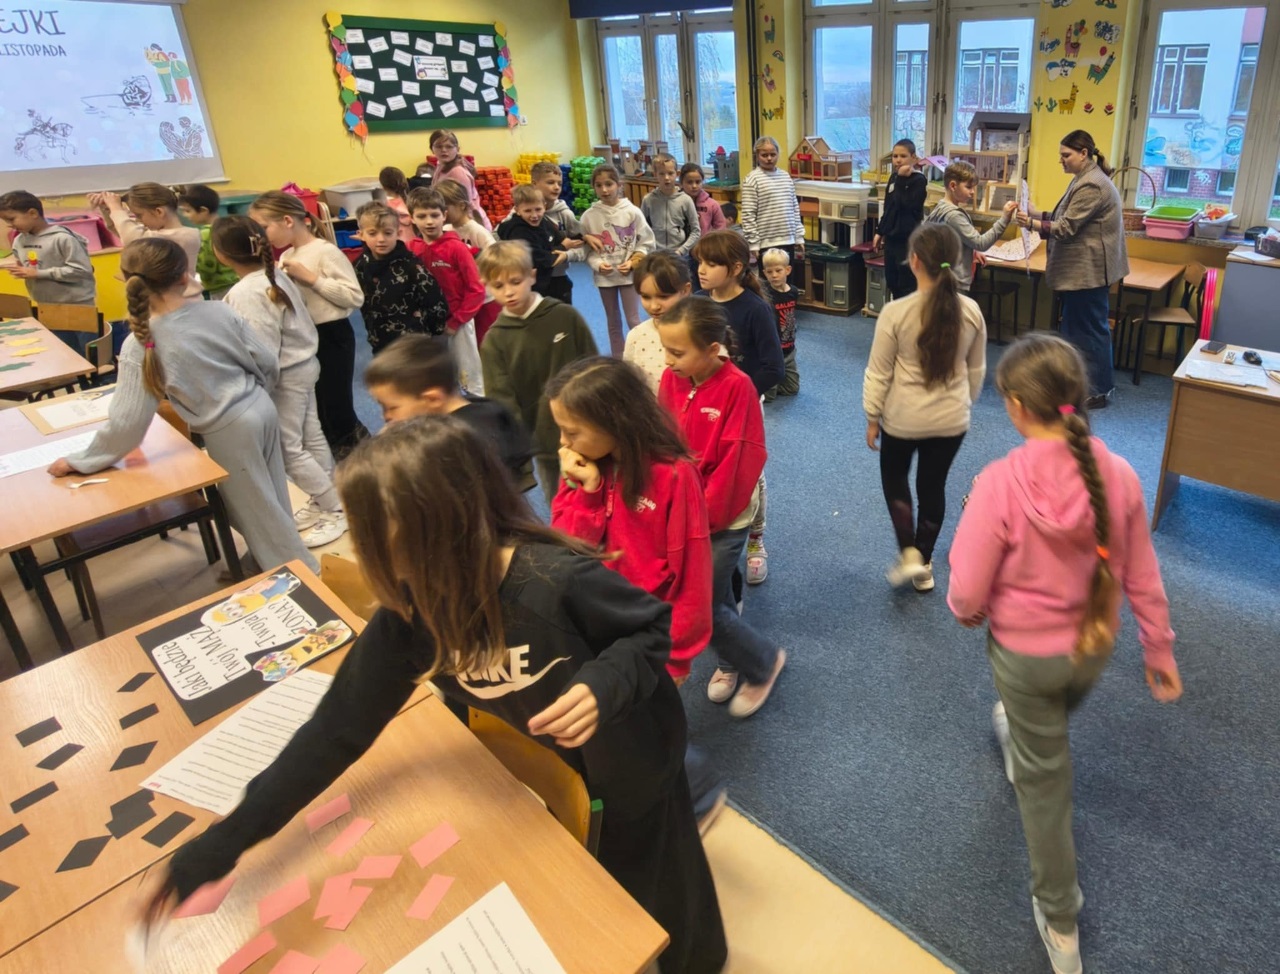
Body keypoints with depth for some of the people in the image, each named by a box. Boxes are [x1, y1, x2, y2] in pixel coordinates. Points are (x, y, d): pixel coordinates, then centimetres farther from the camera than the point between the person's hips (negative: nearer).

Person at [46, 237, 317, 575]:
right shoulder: (219, 310, -8)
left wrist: (79, 461, -1)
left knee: (257, 512, 12)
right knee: (271, 500, 21)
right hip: (262, 408, 5)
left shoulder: (140, 345, -17)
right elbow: (269, 363, -1)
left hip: (228, 431, -5)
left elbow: (127, 423, -17)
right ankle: (278, 565, 38)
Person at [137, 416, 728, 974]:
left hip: (629, 759, -4)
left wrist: (606, 683, -41)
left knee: (659, 893, 20)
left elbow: (653, 626, -20)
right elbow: (338, 728, -14)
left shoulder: (557, 580, -38)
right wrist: (220, 845, -14)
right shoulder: (407, 615, -21)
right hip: (552, 765, 4)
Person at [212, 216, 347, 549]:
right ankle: (323, 501, 30)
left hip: (284, 376, -9)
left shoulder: (245, 294, -24)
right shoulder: (277, 276, 1)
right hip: (303, 364, 9)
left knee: (288, 449, 2)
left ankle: (337, 509, 9)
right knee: (311, 438, 17)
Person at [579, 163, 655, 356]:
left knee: (633, 320, 2)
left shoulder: (632, 212, -8)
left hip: (629, 274, -2)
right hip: (604, 276, 2)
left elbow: (647, 243, -3)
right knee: (613, 322, 15)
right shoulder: (589, 215, -6)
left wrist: (633, 262, -15)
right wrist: (597, 264, -19)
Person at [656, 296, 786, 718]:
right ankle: (731, 661, 46)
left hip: (723, 518, -5)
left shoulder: (737, 387, -19)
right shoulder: (671, 379, -4)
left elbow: (738, 462, -18)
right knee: (715, 595, 18)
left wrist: (704, 516, -15)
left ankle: (765, 661, 23)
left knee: (698, 606, -3)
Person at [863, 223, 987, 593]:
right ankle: (924, 566, 31)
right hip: (951, 420, 3)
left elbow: (878, 374, -11)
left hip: (903, 419, -3)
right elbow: (976, 371, 6)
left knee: (894, 476, 23)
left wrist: (872, 418, 2)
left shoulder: (896, 312, -19)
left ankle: (908, 554, 13)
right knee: (934, 486, 18)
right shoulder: (971, 311, -7)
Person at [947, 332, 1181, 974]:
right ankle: (1017, 740, 73)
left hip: (1024, 652, -4)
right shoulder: (1118, 475, -17)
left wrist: (968, 610, 1)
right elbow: (1142, 578, -4)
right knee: (1051, 725, 37)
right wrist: (1159, 649, 12)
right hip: (1095, 647, 4)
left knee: (1045, 779, 17)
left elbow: (966, 596, -24)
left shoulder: (1000, 483, -31)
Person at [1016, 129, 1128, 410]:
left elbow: (1066, 228, -22)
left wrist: (1032, 223, -22)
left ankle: (1099, 390, 8)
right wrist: (1036, 213, 3)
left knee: (1091, 328, -2)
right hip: (1081, 270, 11)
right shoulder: (1085, 179, 14)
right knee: (1074, 326, 16)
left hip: (1089, 271, -11)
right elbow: (1068, 219, 13)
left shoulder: (1092, 185, -20)